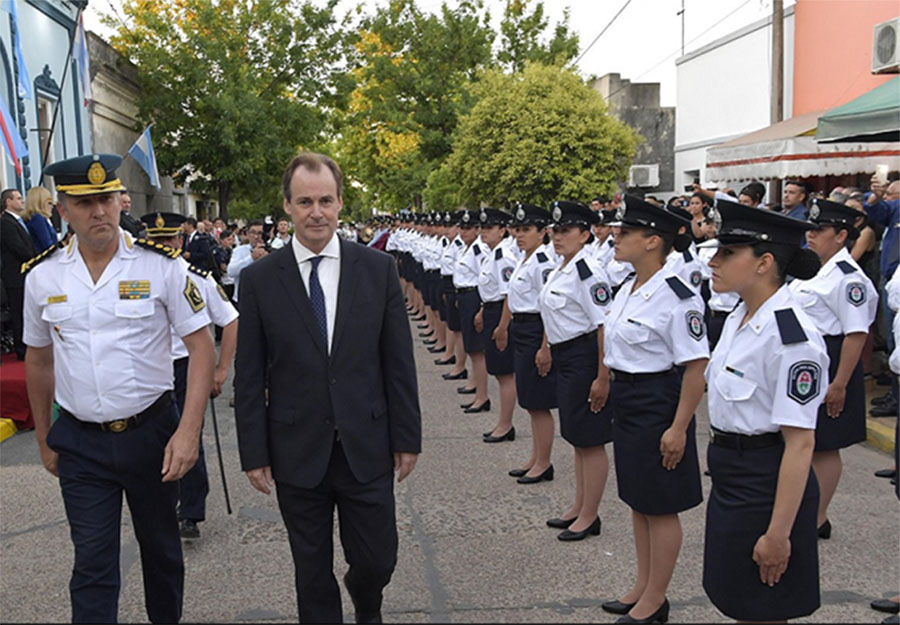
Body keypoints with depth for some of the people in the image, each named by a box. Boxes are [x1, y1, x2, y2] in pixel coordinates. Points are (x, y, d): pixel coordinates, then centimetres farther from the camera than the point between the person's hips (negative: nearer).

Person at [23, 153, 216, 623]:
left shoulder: (161, 266, -10)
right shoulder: (42, 277, -1)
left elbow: (201, 347, -9)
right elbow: (38, 361, 11)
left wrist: (188, 431, -16)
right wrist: (44, 440, 15)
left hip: (151, 432, -1)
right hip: (80, 442, 1)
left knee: (161, 545, 18)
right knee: (92, 564, 5)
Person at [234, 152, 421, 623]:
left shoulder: (378, 268, -1)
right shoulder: (259, 279, -3)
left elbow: (399, 361, 1)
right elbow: (249, 376, 0)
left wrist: (407, 439, 1)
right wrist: (254, 453, -2)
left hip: (366, 447, 1)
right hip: (297, 452, 0)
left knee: (377, 561, 10)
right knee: (312, 571, 13)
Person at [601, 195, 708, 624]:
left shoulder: (677, 296, -19)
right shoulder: (627, 290, 7)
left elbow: (696, 366, -20)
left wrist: (679, 428, -20)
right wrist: (612, 388, 17)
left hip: (657, 404, -9)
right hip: (625, 402, 9)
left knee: (660, 507, 6)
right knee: (637, 501, 19)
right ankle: (642, 588, 35)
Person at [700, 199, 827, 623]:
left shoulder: (790, 338, -23)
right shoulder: (738, 318, 5)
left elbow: (800, 444, -23)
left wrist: (779, 534, -21)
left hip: (765, 485, -9)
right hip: (730, 477, 9)